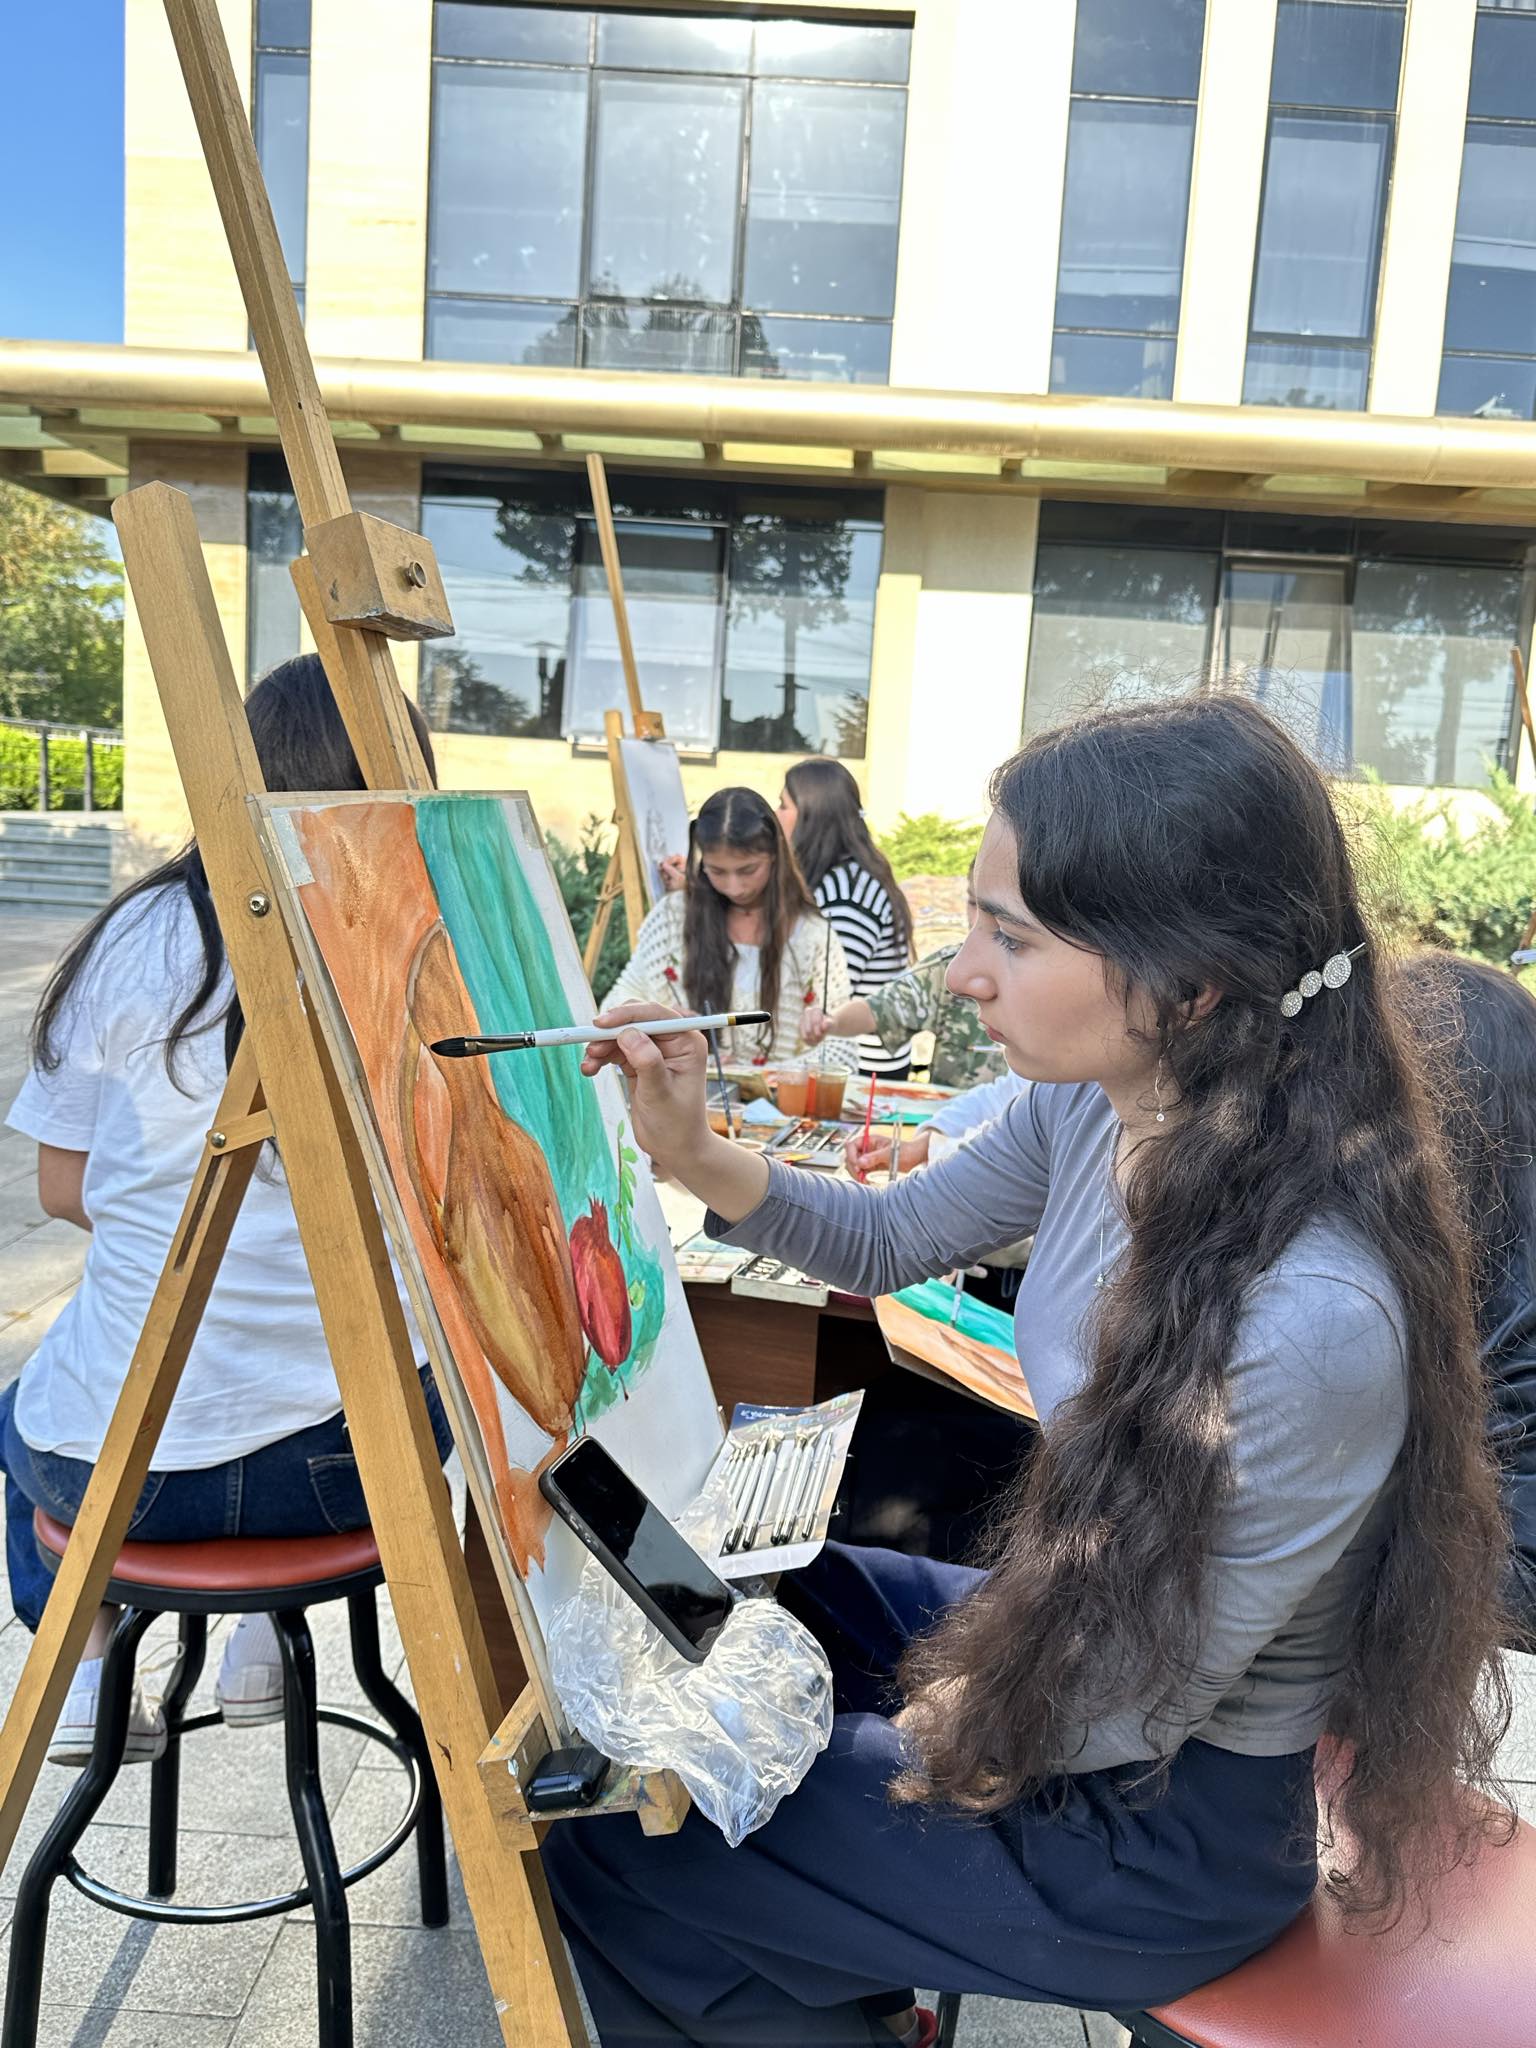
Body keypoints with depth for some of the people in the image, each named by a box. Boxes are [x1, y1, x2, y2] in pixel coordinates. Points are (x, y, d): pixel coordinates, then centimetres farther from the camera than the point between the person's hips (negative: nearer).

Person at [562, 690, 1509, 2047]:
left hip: (1164, 1826, -7)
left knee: (611, 1848, -1)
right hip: (1072, 1649, 7)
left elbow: (1118, 1716, -24)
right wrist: (695, 1154, -12)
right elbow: (892, 1242, 4)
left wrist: (921, 1725, -8)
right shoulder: (1101, 1105, -13)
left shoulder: (1313, 1322, -36)